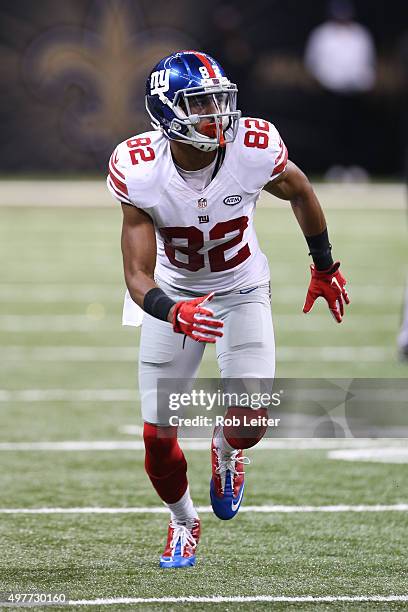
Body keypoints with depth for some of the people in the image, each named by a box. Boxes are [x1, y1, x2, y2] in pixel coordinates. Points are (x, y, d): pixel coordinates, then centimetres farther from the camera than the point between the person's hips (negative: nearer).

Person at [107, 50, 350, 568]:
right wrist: (174, 313, -47)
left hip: (241, 291, 0)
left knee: (252, 418, -19)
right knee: (157, 437, -3)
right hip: (174, 296, 0)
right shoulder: (140, 171, -27)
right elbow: (138, 276, -25)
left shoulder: (254, 148, -26)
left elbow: (300, 192, -1)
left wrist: (324, 267, 11)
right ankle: (183, 523, 29)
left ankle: (226, 449, 21)